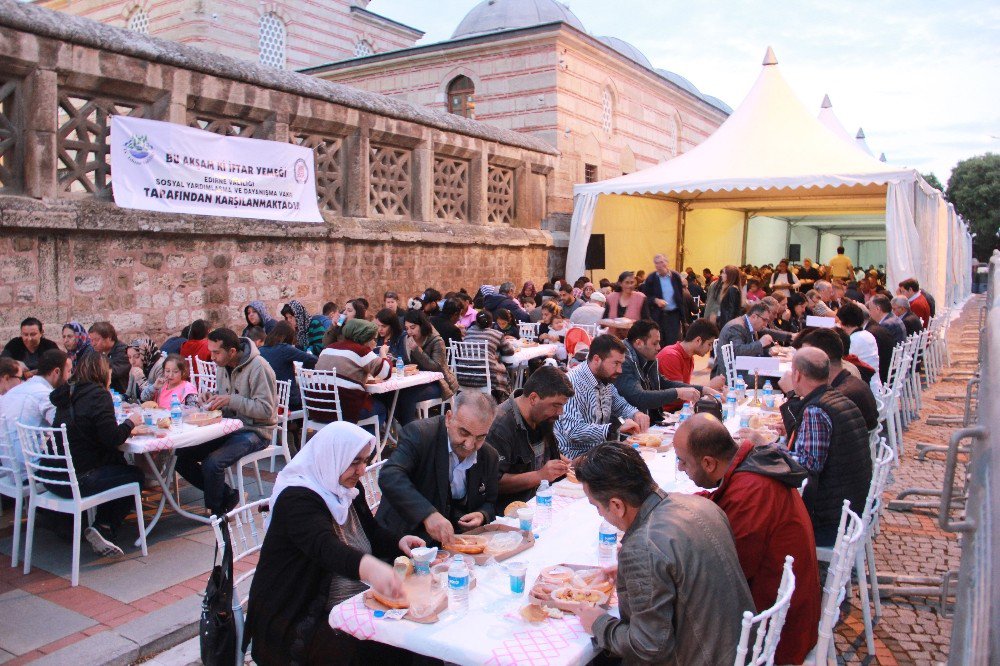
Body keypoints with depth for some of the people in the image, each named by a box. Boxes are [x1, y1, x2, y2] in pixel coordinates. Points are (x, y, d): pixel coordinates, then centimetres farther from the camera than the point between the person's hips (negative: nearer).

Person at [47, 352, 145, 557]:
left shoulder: (68, 394, 13)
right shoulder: (99, 396, -12)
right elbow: (112, 438, -17)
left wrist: (125, 427, 20)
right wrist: (131, 422, 0)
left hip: (52, 477, 8)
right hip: (77, 479, -8)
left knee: (118, 462, 24)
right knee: (135, 475, 9)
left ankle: (101, 525, 22)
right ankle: (104, 528, 2)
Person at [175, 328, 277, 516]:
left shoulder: (258, 367, -17)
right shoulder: (223, 367, 8)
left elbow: (266, 410, -21)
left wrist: (231, 400, -24)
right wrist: (214, 402, -2)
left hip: (255, 431, -9)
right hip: (229, 428, 9)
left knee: (212, 463, -28)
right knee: (181, 456, -2)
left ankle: (216, 511, 0)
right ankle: (227, 494, 6)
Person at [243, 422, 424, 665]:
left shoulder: (348, 489, 7)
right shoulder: (297, 499, -20)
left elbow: (372, 533, 17)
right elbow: (325, 548, -38)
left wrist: (399, 542, -6)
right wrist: (370, 568, -57)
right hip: (294, 621, -8)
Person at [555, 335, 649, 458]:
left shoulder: (605, 381, 5)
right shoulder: (573, 383, -21)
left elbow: (621, 405, 22)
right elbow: (574, 431, -28)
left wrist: (635, 414, 0)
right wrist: (616, 427, -28)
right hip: (575, 457, -8)